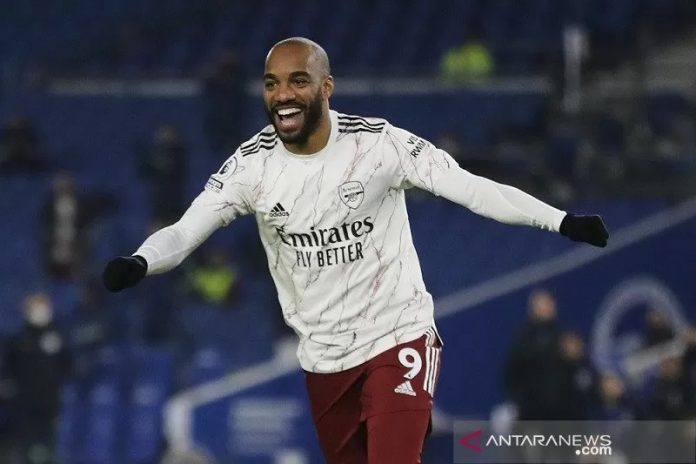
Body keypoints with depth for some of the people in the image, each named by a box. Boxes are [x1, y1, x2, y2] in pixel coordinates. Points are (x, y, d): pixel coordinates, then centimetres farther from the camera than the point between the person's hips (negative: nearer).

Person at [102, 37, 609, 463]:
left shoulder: (380, 143, -15)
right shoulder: (252, 164, -8)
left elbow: (471, 188, -16)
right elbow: (185, 230, -12)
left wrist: (560, 219, -26)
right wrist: (137, 263, -34)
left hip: (398, 337, -4)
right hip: (323, 357, 4)